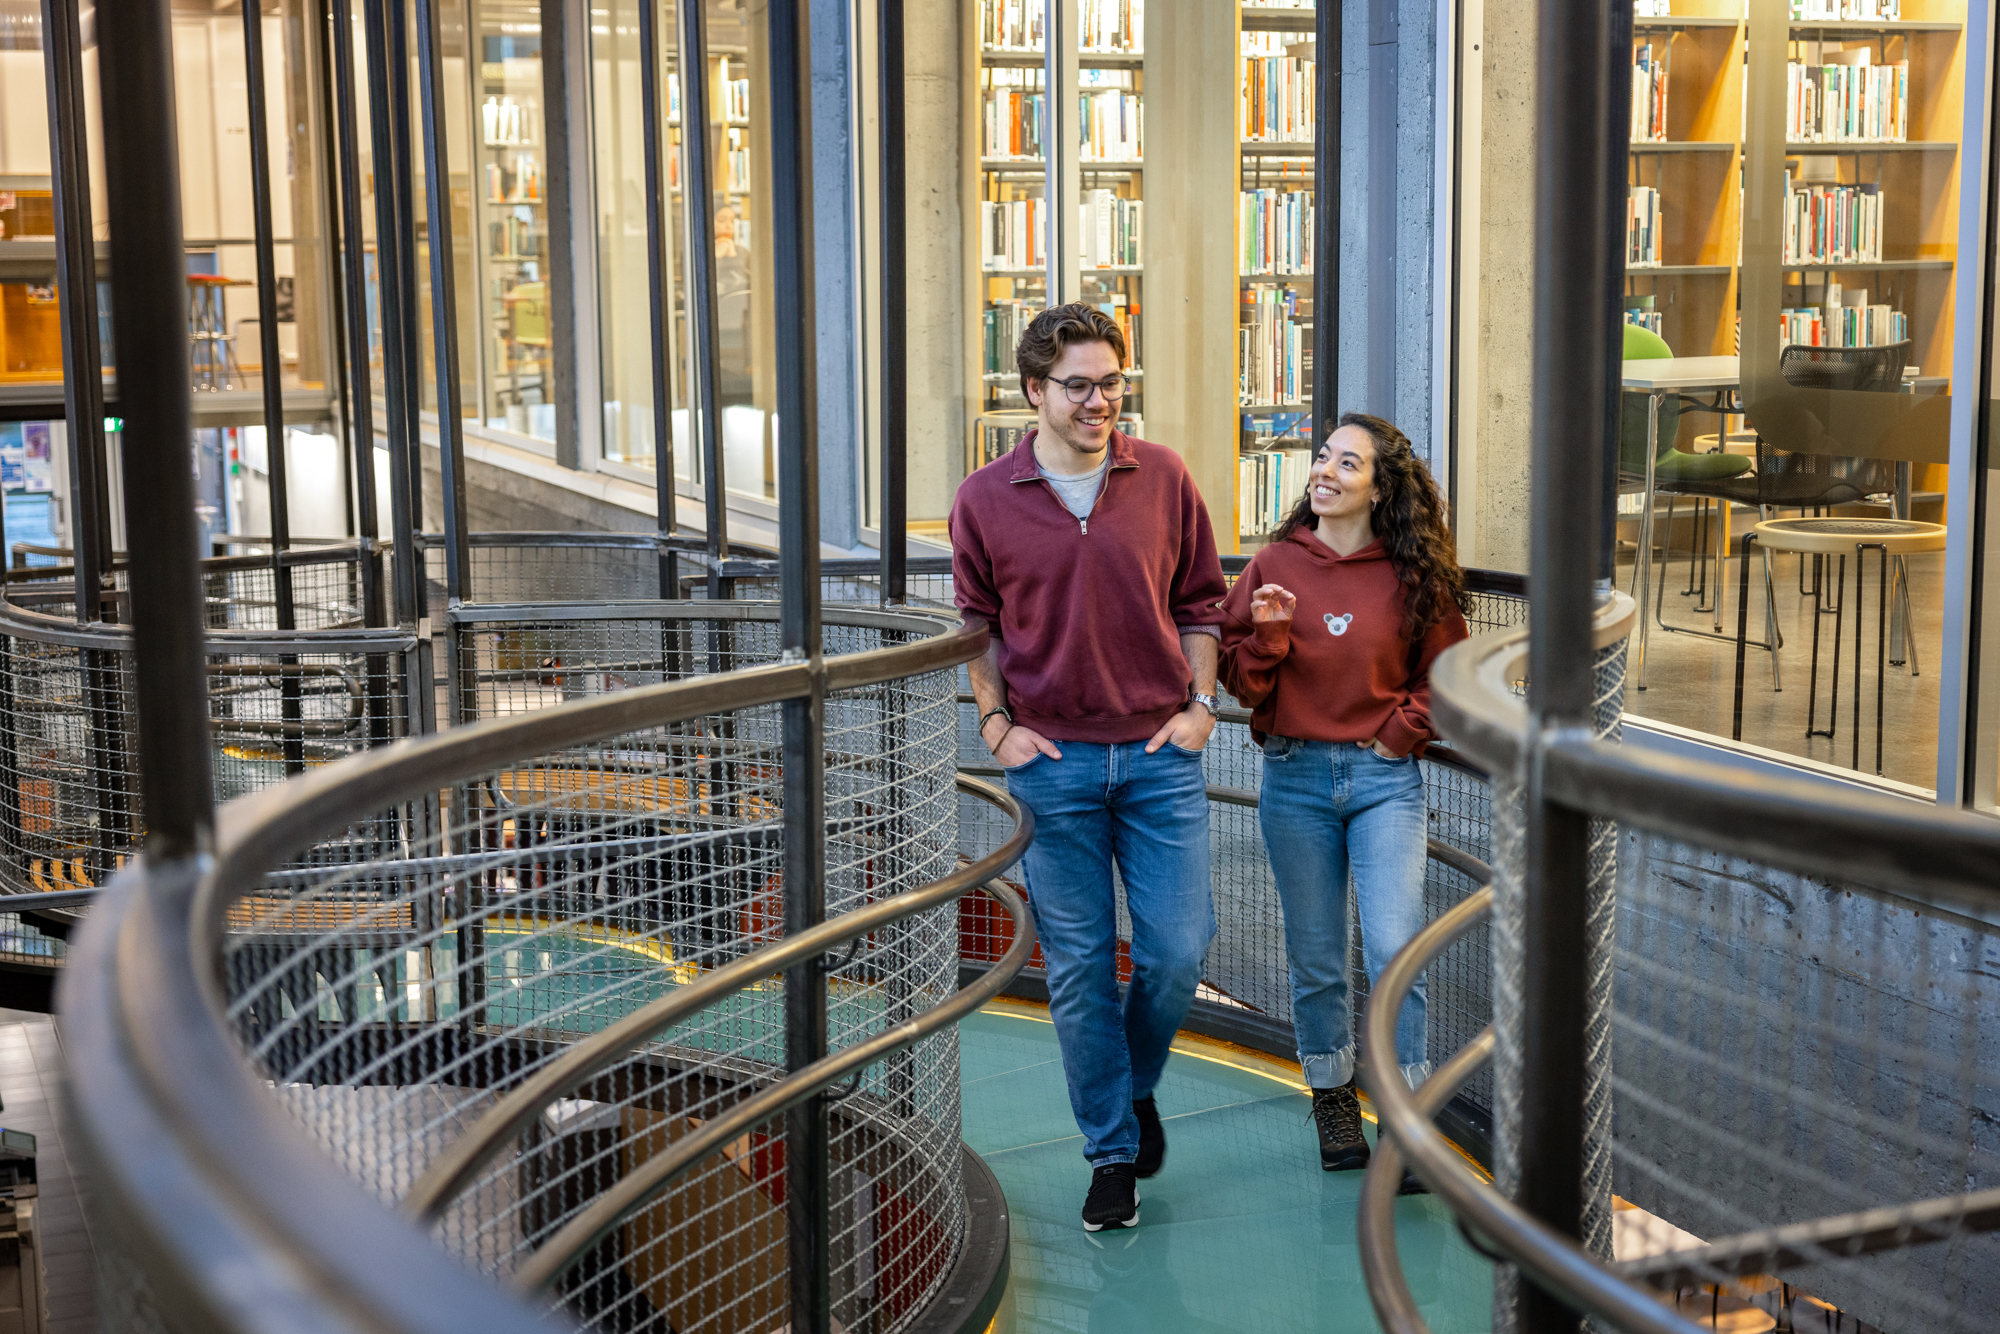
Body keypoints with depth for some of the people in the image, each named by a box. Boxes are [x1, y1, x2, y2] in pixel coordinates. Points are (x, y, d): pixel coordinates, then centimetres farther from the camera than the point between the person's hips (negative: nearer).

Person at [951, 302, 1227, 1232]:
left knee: (1178, 951, 0)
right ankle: (1112, 1153, 17)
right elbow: (977, 624, 10)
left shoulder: (1163, 479, 3)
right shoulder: (986, 500, 0)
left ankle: (1136, 1087, 30)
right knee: (1078, 969, 3)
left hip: (1161, 754, 1)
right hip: (1052, 762, -1)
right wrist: (996, 723, 1)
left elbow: (1199, 604, 11)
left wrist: (1200, 704, 1)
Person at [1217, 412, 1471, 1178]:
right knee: (1316, 959, 10)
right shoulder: (1276, 564, 1)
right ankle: (1333, 1101, 28)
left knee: (1394, 950, -11)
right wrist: (1267, 632, -14)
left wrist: (1400, 734, -2)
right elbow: (1243, 684, 3)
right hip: (1295, 778, 1)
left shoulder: (1413, 576, -1)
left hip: (1384, 779, -1)